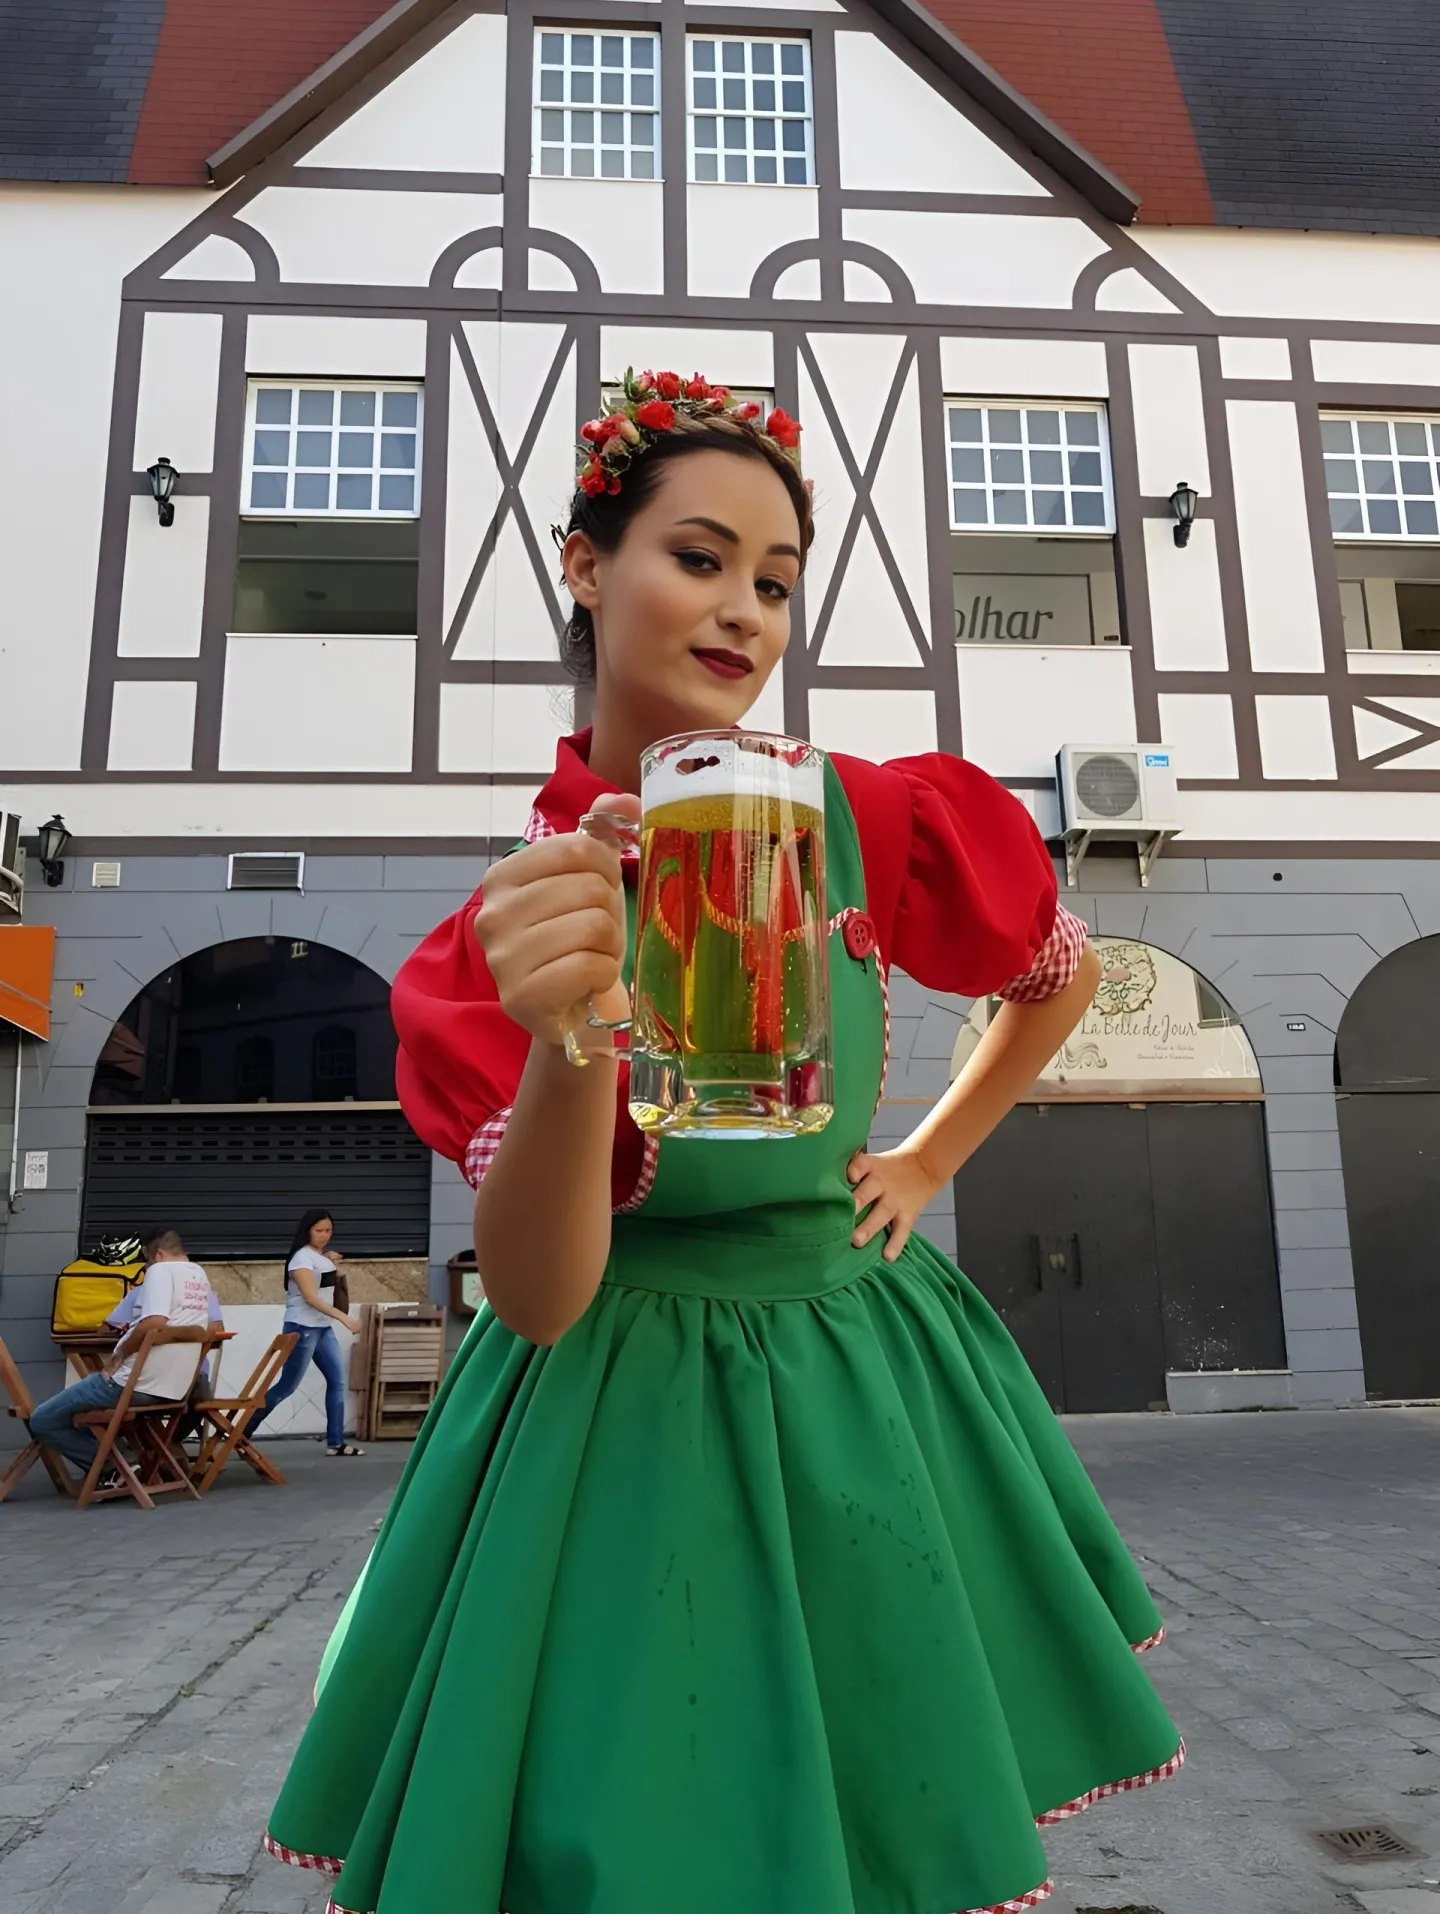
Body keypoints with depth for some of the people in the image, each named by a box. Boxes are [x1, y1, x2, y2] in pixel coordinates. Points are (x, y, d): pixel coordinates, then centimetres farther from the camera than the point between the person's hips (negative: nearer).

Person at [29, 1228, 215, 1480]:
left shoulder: (160, 1270, -8)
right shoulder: (200, 1276, 15)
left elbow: (154, 1322, -25)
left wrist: (118, 1356, -12)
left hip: (138, 1381, -9)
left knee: (41, 1420, 4)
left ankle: (112, 1469, -3)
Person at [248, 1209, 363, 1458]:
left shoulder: (324, 1256, 11)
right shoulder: (302, 1257, -14)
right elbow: (311, 1297, -25)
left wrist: (333, 1267, 9)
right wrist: (344, 1317, -31)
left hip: (323, 1328, 8)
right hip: (302, 1328, -8)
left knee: (337, 1381, 3)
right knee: (287, 1386, -4)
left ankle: (335, 1443, 7)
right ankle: (241, 1433, 7)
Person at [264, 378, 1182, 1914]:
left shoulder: (866, 819, -9)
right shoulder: (517, 912, -11)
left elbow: (1062, 976, 10)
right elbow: (536, 1296, -19)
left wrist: (925, 1165, 6)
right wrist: (568, 1040, -36)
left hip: (862, 1390, 2)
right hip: (621, 1418, -1)